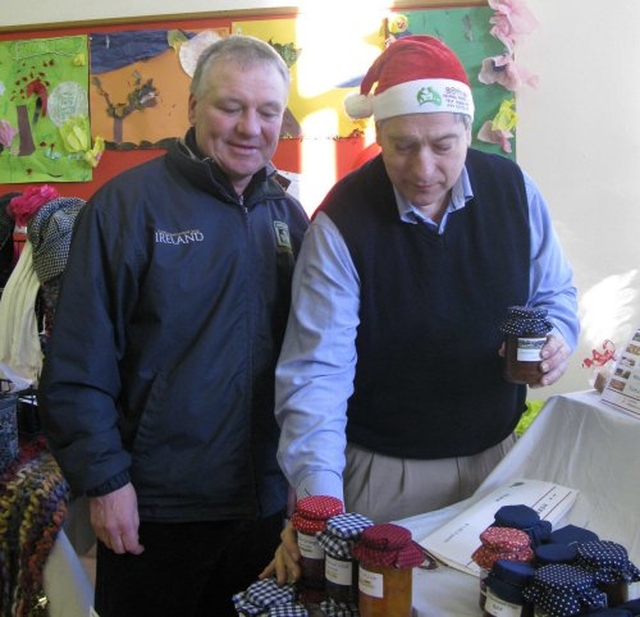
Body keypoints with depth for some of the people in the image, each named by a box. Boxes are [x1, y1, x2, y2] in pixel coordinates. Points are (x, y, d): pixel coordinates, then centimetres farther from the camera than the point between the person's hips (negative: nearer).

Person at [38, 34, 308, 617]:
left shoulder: (288, 214, 4)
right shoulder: (128, 203, -12)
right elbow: (78, 363, -12)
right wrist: (104, 479, -13)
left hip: (269, 501, 5)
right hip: (154, 508, -4)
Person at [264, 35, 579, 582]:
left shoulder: (514, 189, -7)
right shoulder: (342, 223, -19)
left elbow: (555, 293, 8)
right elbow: (316, 371, -22)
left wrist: (557, 338, -16)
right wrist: (318, 501, -32)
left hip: (497, 455, 4)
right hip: (386, 473, -3)